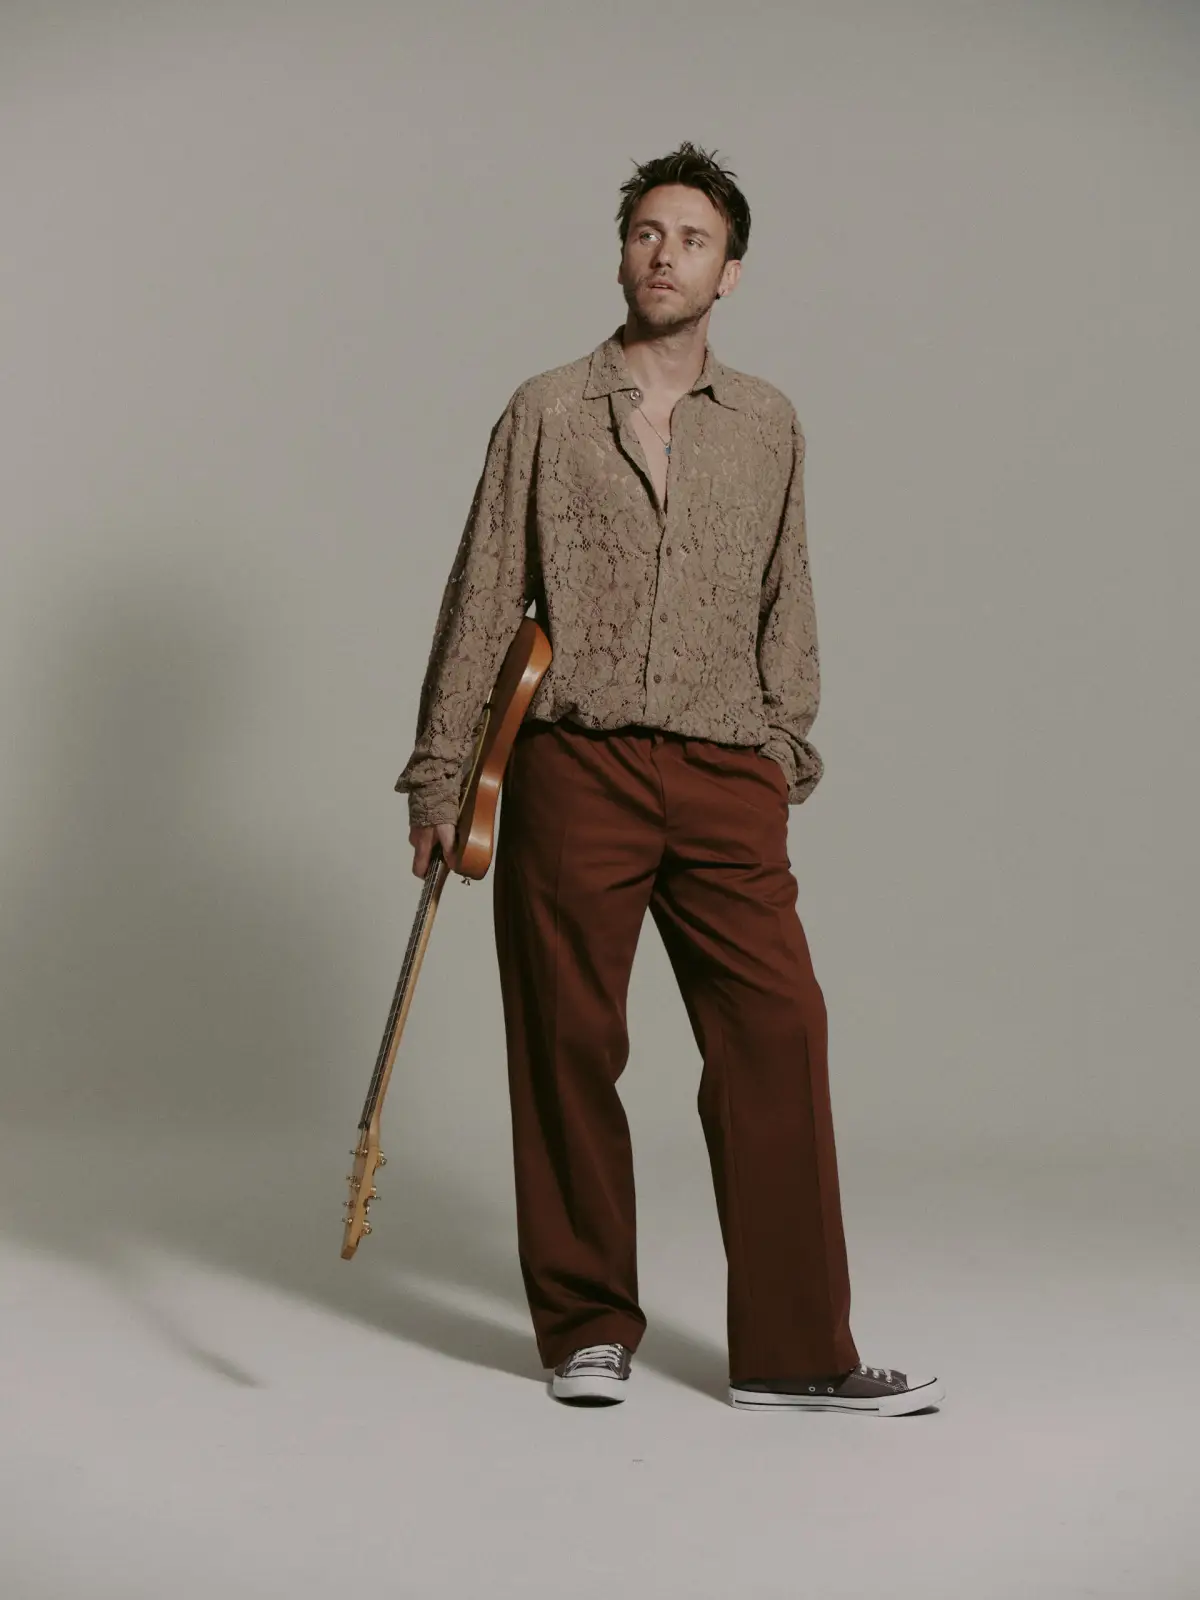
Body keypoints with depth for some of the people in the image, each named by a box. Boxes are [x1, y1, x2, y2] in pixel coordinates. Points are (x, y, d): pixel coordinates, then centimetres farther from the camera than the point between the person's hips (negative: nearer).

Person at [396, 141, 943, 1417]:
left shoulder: (768, 425, 13)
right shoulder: (546, 413, 7)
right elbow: (482, 603, 5)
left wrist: (786, 751, 11)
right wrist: (438, 777, 2)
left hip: (724, 775, 2)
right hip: (574, 765, -1)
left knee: (778, 1028, -6)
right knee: (569, 1043, 2)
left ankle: (792, 1350, 1)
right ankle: (588, 1329, 17)